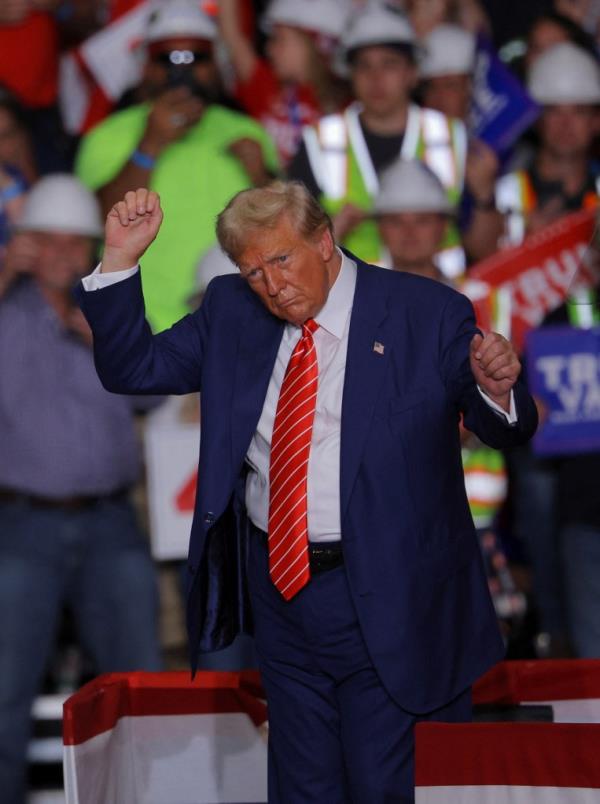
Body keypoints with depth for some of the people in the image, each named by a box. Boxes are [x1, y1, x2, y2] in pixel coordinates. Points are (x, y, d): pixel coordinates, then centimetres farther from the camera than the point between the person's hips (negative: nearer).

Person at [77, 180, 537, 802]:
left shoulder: (427, 314, -6)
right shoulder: (230, 312, 6)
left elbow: (506, 431, -4)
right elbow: (131, 369, 8)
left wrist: (496, 391, -29)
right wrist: (120, 261, -5)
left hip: (384, 600, -4)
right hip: (279, 586, 4)